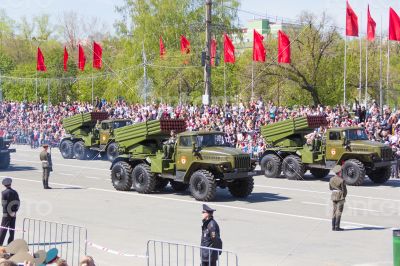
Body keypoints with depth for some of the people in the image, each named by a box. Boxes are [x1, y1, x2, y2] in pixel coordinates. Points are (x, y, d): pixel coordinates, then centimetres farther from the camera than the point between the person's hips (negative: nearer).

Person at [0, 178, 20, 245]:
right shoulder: (15, 192, 3)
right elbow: (18, 202, 3)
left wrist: (9, 212, -8)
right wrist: (14, 211, 0)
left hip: (6, 214, -4)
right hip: (13, 214, 4)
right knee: (12, 229, 11)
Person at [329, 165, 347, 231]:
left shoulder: (331, 179, 3)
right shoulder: (341, 180, -16)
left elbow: (330, 188, 12)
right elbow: (344, 190, -12)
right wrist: (344, 196, 4)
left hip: (333, 196, 6)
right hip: (340, 197, -6)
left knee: (334, 211, 12)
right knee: (339, 212, -2)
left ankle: (333, 226, 11)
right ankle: (337, 227, -3)